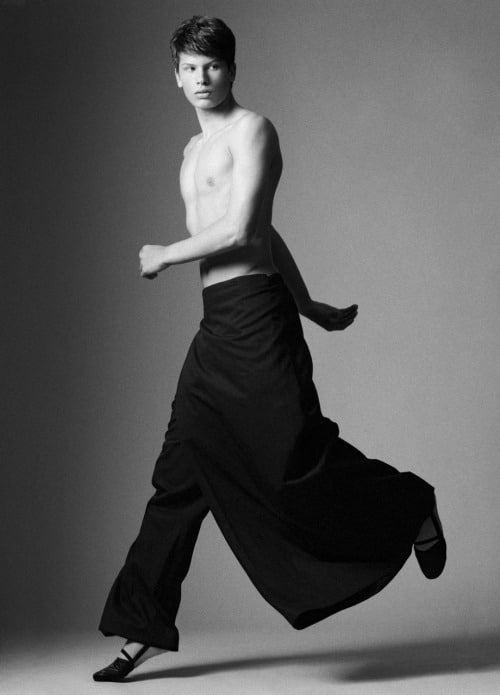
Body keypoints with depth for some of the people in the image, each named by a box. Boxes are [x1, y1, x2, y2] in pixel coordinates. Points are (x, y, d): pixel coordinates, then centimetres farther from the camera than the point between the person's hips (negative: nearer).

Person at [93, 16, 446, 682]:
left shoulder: (252, 129, -3)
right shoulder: (194, 150, 24)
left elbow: (240, 231, -13)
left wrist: (165, 257, -1)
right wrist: (309, 306, 27)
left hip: (255, 310, -8)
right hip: (216, 324, 8)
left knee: (297, 458, -9)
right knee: (180, 473, 5)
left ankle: (411, 505, 18)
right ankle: (146, 629, 8)